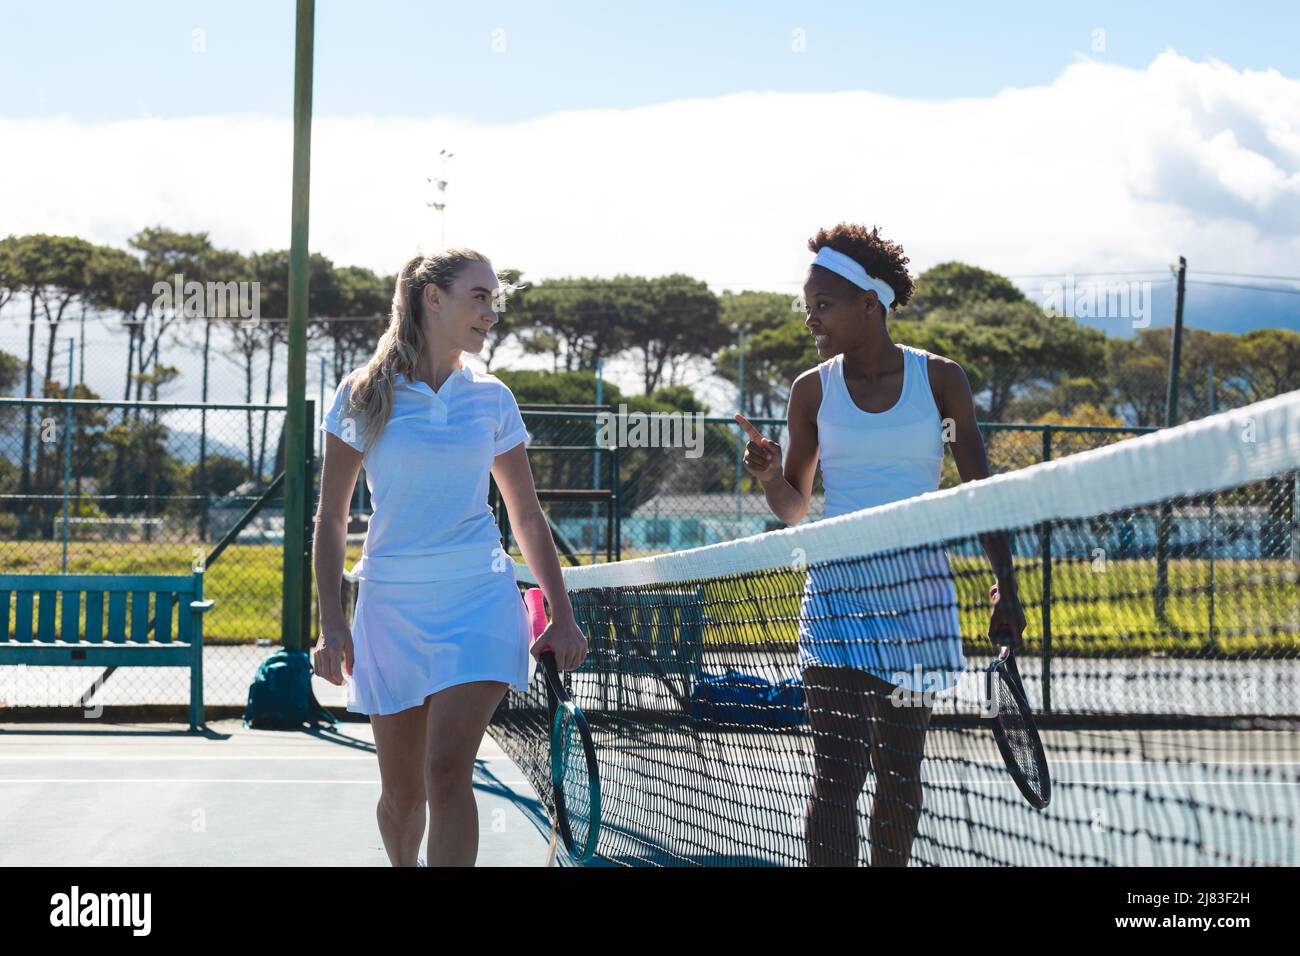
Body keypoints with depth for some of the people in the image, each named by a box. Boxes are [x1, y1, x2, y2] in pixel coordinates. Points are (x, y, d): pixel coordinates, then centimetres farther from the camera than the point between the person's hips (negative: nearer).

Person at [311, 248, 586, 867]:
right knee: (402, 792, 8)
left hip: (479, 603, 0)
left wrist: (562, 618, 8)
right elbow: (331, 520, 2)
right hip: (390, 604, 0)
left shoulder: (492, 399, 6)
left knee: (447, 773, -16)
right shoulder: (364, 395, 0)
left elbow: (527, 517, 13)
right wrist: (332, 623, -6)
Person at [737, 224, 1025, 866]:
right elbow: (794, 510, 10)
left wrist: (1005, 587, -4)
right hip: (839, 588, -1)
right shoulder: (813, 389, 4)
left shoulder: (940, 378, 2)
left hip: (920, 587, 1)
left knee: (900, 769, 7)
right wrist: (769, 477, -12)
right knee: (840, 769, -12)